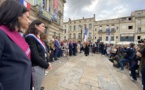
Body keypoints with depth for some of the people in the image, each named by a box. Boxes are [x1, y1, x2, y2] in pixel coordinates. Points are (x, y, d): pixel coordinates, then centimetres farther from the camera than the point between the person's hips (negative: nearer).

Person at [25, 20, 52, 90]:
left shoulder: (39, 38, 12)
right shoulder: (31, 37, -15)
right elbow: (35, 56, -22)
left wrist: (46, 63, 2)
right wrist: (46, 65, -13)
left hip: (41, 67, 8)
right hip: (36, 68, -8)